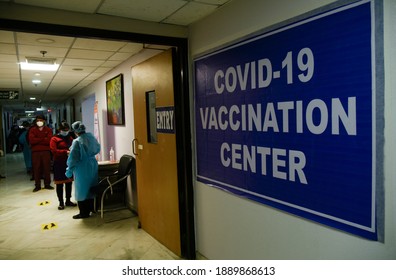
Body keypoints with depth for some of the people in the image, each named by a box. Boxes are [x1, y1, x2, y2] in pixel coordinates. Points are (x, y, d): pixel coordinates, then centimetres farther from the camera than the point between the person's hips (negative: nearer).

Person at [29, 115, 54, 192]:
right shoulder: (32, 130, 9)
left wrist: (37, 140, -8)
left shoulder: (48, 130, 7)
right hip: (35, 152, 0)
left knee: (47, 168, 2)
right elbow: (31, 140, -7)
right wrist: (43, 139, -8)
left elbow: (49, 140, -8)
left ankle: (47, 184, 12)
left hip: (46, 151, 0)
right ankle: (37, 185, 10)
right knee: (36, 169, 1)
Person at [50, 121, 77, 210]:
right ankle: (61, 203, 8)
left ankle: (68, 201, 21)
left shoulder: (70, 138, 12)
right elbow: (54, 151, -15)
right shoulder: (54, 139, -4)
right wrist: (65, 152, -24)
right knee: (60, 184, 1)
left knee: (69, 182, 10)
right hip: (59, 164, -5)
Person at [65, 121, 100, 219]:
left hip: (82, 168, -6)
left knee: (82, 189, 4)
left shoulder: (77, 142, -19)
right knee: (91, 187, 18)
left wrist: (69, 171, -6)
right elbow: (97, 149, 16)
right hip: (93, 166, 7)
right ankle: (92, 207, 30)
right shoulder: (91, 137, 0)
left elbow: (73, 158, -17)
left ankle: (84, 213, 11)